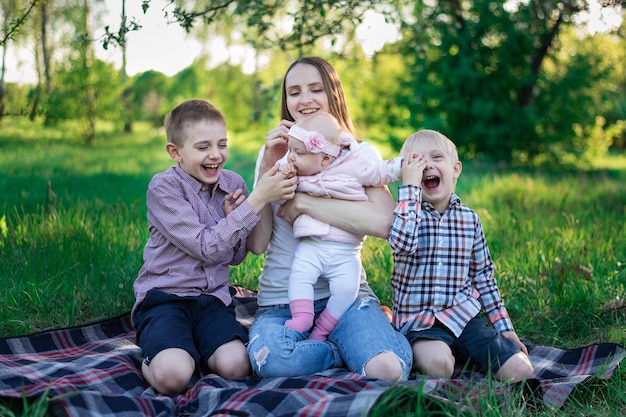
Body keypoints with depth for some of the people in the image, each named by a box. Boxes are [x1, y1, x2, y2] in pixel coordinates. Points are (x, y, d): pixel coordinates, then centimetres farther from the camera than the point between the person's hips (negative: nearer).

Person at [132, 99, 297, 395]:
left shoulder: (233, 184, 5)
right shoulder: (163, 188, -12)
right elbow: (207, 248, -20)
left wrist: (235, 218, -10)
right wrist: (258, 199, -23)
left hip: (213, 298, 4)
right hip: (164, 296, -4)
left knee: (236, 366, -23)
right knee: (172, 376, -30)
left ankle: (193, 350, 8)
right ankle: (153, 358, 5)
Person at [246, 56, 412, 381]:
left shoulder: (361, 154, 3)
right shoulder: (275, 154, 9)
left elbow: (383, 221, -18)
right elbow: (257, 244, -1)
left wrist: (303, 202, -16)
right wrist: (267, 168, -8)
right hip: (281, 299, 2)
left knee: (388, 369, -30)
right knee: (268, 359, -33)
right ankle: (349, 351, -4)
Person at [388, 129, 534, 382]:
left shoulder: (470, 219, 9)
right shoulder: (407, 211, -1)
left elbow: (483, 276, 16)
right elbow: (402, 243, -25)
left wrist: (503, 326, 13)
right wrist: (410, 187, -18)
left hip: (464, 316, 4)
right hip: (419, 321, -4)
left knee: (520, 371, -10)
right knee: (437, 364, -35)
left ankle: (462, 354, 11)